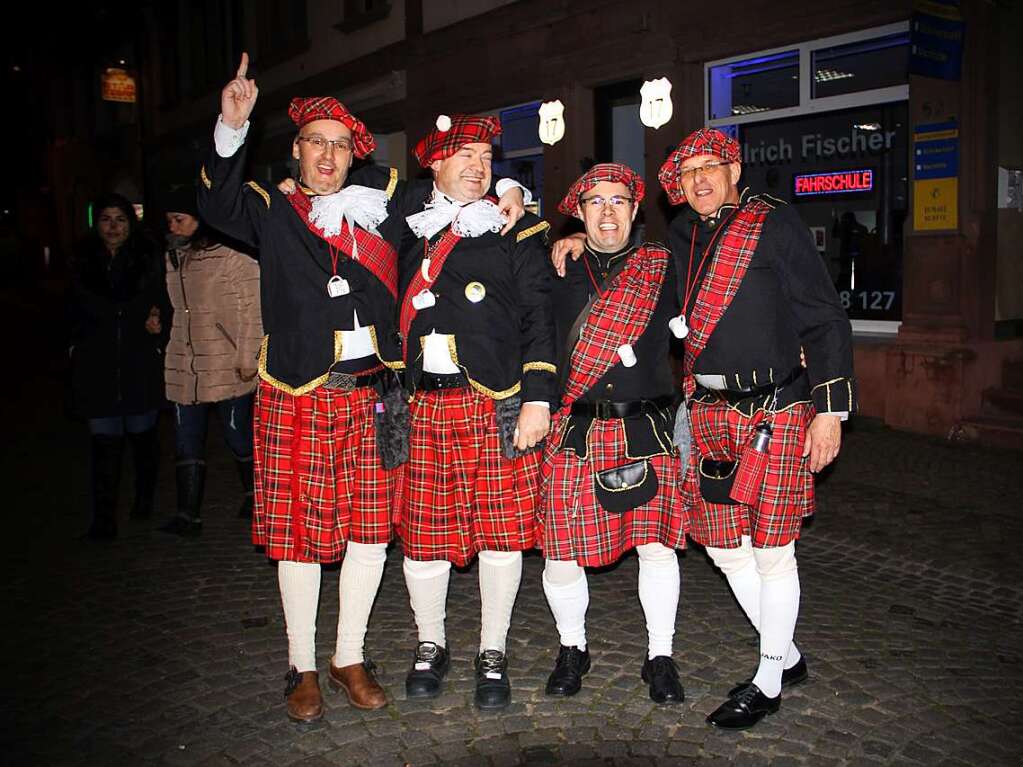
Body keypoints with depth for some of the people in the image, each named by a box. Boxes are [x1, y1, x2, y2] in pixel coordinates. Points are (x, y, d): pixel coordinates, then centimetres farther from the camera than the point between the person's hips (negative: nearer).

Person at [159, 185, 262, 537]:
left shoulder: (233, 255, -8)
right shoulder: (172, 259, 13)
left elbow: (252, 308, -10)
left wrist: (247, 356, -12)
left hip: (227, 367, -6)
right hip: (184, 369, 6)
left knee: (238, 435, 6)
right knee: (186, 440, 4)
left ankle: (252, 494, 29)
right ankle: (188, 514, 8)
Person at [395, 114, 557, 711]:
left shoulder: (514, 230, 6)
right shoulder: (406, 231, 13)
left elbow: (539, 318, 0)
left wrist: (538, 398, -9)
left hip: (498, 404, -2)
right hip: (422, 404, 2)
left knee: (502, 528, 3)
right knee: (424, 529, 6)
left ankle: (494, 652, 21)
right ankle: (432, 645, 28)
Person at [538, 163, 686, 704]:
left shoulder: (661, 267, 10)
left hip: (648, 431, 0)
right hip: (573, 432, 0)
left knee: (657, 546, 1)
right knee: (562, 552, 2)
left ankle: (660, 657, 22)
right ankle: (572, 649, 27)